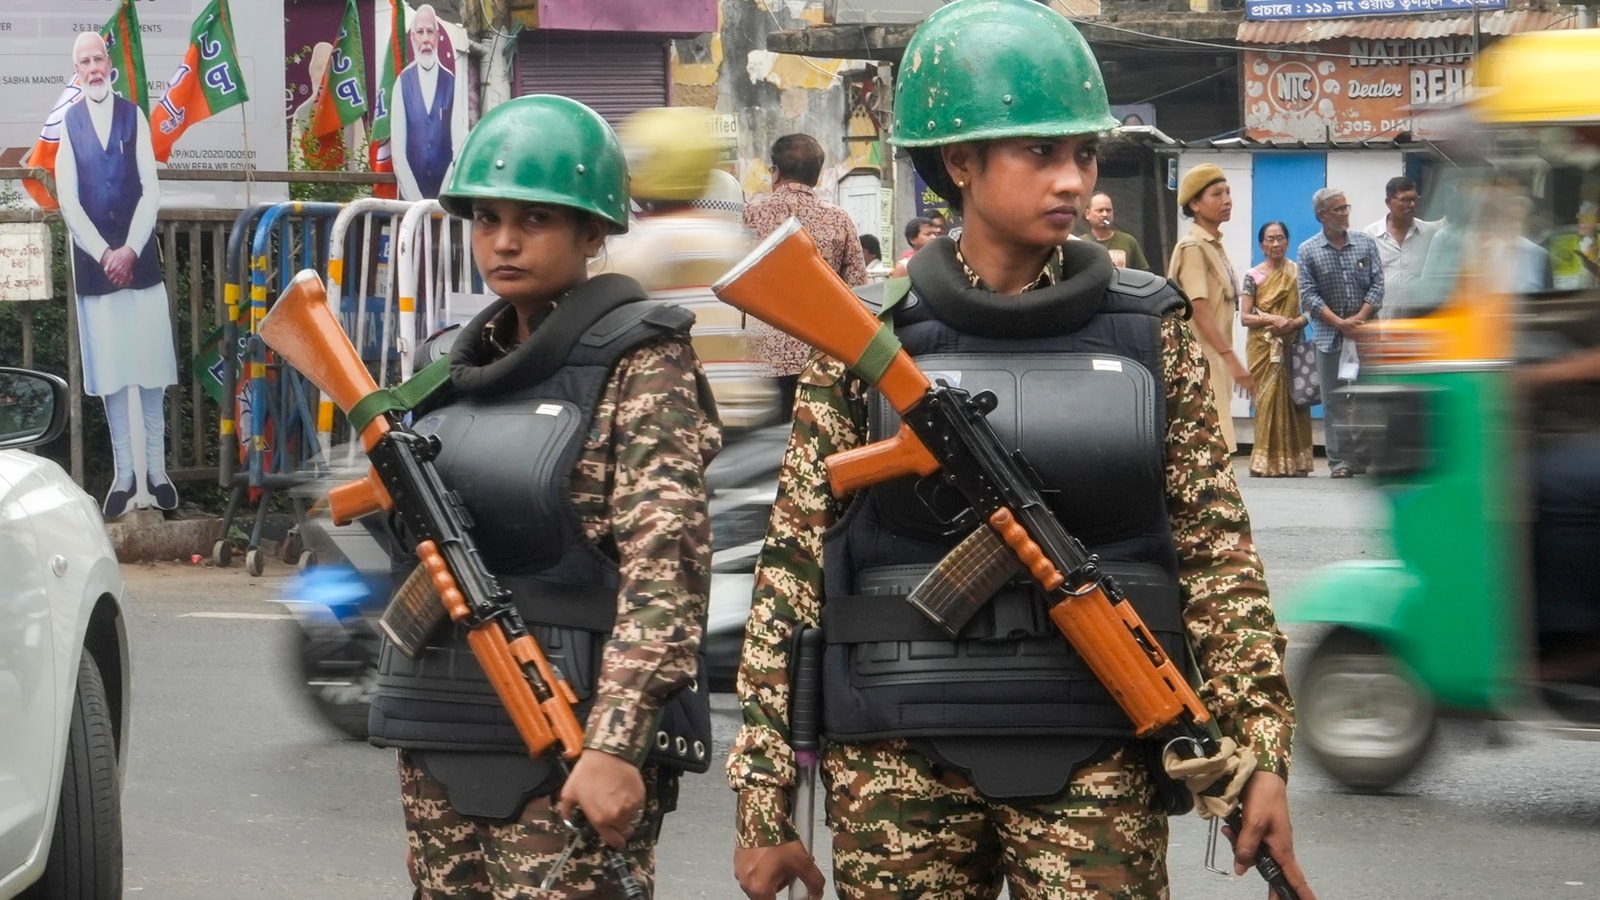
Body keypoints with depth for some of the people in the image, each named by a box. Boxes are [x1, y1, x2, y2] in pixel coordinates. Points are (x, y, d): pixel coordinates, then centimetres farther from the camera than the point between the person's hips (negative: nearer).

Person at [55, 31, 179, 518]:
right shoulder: (69, 123, 2)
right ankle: (123, 474, 7)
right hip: (93, 261, 0)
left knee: (151, 369, 1)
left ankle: (156, 470, 8)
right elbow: (68, 202, -2)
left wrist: (130, 250, -10)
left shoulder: (134, 116, 3)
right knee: (110, 373, 2)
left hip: (139, 257, 0)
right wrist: (104, 254, -10)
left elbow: (151, 191, 0)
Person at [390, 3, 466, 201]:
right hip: (411, 195, 0)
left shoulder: (451, 83, 3)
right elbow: (398, 151, -2)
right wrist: (414, 198, -11)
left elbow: (459, 147, 1)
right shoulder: (403, 82, 2)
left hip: (445, 192, 0)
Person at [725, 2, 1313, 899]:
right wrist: (763, 800, -2)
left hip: (1098, 763, 0)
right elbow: (794, 566, 1)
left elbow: (1219, 552, 4)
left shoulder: (1149, 329, 4)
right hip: (902, 761, 0)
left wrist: (1262, 752, -3)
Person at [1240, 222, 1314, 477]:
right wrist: (1271, 319, -16)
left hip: (1292, 346, 2)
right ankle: (1267, 461, -6)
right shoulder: (1253, 276, 4)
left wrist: (1296, 322, -14)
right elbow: (1244, 317, -1)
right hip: (1263, 347, -2)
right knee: (1268, 400, -7)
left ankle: (1293, 460, 1)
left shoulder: (1297, 273, 8)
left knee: (1293, 399, -2)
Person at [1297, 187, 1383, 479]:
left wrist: (1360, 319, -10)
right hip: (1329, 337, -1)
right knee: (1335, 401, -1)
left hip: (1365, 333, 1)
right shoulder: (1307, 251, 2)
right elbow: (1309, 296, -3)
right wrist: (1340, 323, -12)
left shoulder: (1365, 244, 7)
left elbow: (1377, 284, 4)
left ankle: (1364, 458, 3)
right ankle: (1339, 460, 1)